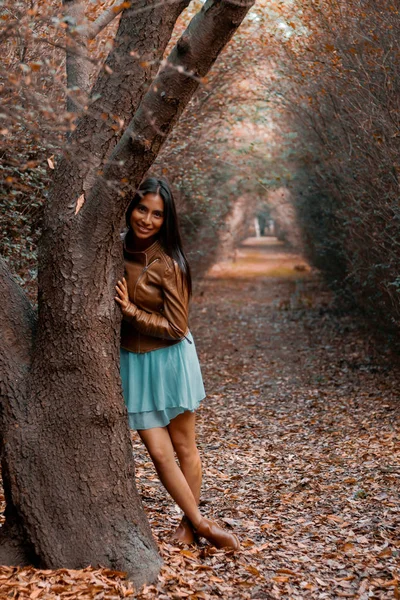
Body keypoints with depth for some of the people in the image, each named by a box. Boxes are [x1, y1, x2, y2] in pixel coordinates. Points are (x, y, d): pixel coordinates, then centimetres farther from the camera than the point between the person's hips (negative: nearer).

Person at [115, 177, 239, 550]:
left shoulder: (168, 265, -17)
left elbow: (176, 328, -15)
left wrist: (131, 311, -19)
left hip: (168, 361, -4)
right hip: (132, 362, 4)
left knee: (183, 446, 11)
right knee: (159, 452, 0)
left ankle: (188, 524, 27)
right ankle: (202, 523, 11)